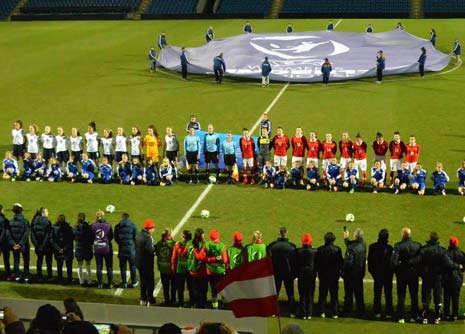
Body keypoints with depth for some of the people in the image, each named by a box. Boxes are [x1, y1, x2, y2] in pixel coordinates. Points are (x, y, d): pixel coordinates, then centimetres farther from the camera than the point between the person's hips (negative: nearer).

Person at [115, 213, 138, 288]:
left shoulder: (117, 227, -1)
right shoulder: (132, 226, -7)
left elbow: (116, 238, 5)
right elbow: (136, 237, -5)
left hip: (122, 249, 1)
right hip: (131, 249, -1)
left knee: (123, 267, 10)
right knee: (132, 266, 10)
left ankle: (124, 283, 13)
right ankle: (134, 283, 16)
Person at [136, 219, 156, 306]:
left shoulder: (138, 236, 4)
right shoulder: (148, 237, -22)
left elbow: (136, 248, 7)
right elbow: (150, 251, -26)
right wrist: (155, 252, -8)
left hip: (139, 262, 8)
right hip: (147, 263, -8)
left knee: (143, 280, 19)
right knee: (150, 281, 4)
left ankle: (143, 299, 26)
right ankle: (150, 300, 8)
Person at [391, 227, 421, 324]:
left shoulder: (398, 246, -13)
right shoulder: (417, 246, -6)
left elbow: (393, 261, -16)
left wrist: (395, 270, 1)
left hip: (401, 273, -2)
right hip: (414, 273, 2)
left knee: (401, 296, 6)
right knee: (414, 295, 13)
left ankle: (401, 317, 5)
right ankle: (415, 316, 16)